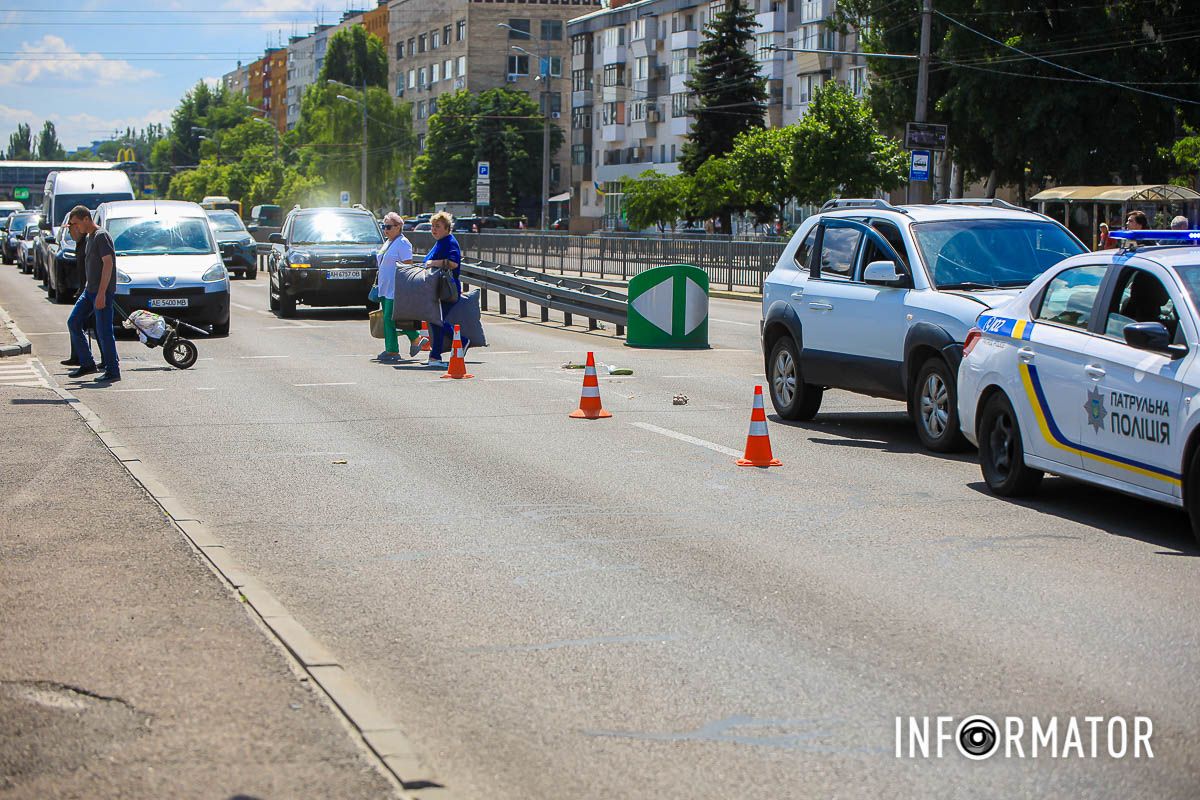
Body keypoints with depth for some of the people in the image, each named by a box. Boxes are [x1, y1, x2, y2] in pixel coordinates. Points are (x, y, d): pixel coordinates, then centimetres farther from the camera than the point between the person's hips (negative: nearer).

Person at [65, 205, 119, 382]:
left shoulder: (101, 236, -14)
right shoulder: (89, 237, 15)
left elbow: (108, 263, -21)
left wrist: (101, 293, -24)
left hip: (103, 292, -10)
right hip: (89, 290, 10)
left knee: (104, 331, -7)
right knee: (73, 322, 9)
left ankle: (113, 371, 0)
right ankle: (87, 364, 15)